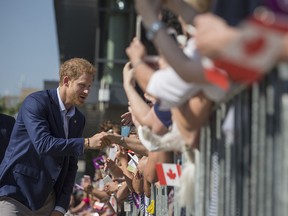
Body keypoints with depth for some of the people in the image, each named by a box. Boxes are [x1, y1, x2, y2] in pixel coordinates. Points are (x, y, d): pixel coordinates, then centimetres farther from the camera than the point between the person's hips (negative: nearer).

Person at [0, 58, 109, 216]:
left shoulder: (78, 119, 11)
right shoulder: (36, 102, -10)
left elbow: (70, 166, 12)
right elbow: (43, 144, -24)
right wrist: (87, 143, -27)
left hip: (47, 200, 6)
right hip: (16, 194, -6)